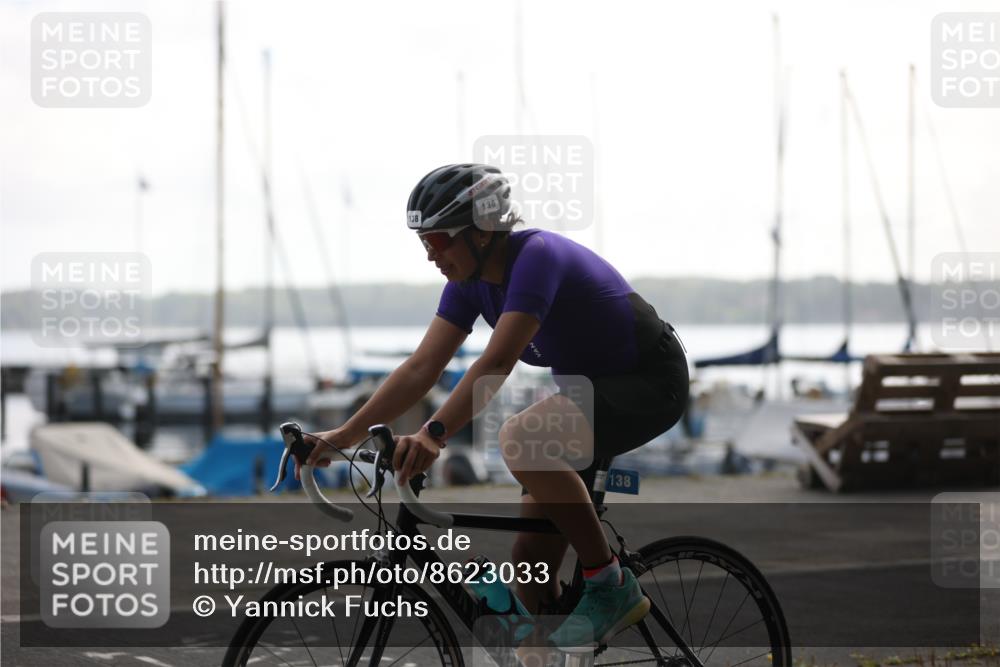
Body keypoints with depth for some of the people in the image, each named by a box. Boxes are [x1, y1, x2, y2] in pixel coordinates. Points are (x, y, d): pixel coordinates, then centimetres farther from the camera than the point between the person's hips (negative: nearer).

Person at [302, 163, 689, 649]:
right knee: (532, 568, -1)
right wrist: (342, 436, -13)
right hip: (586, 386, 9)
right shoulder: (471, 280, -3)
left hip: (650, 383, -8)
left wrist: (434, 434, -47)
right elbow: (421, 368, -5)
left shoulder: (536, 257, -27)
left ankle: (611, 586, -21)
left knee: (521, 438, -34)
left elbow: (497, 363, -38)